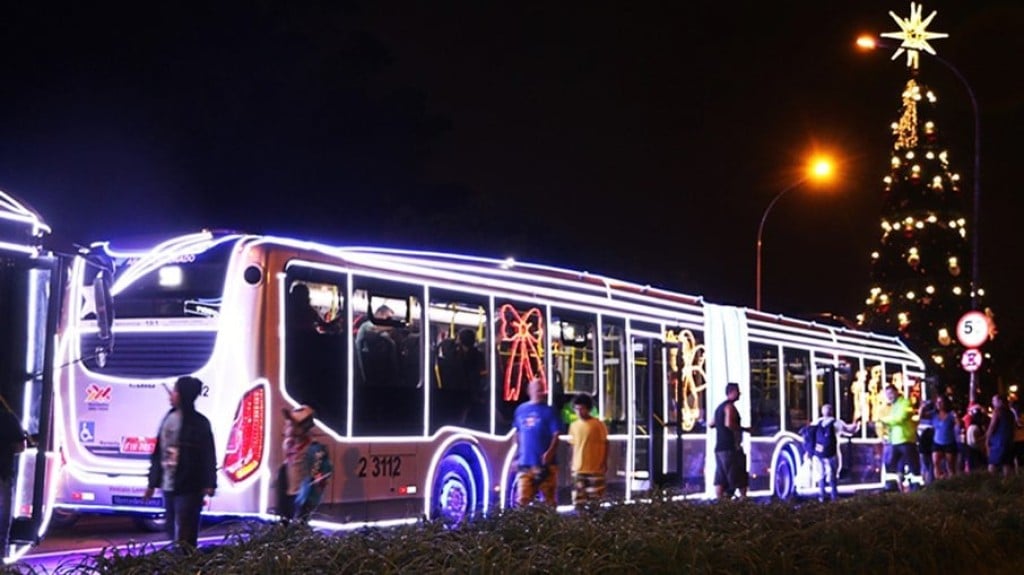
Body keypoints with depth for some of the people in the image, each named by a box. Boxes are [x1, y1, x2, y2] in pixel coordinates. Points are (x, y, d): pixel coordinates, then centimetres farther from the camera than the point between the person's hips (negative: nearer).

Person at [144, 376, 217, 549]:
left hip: (189, 487, -7)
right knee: (173, 533, 12)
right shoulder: (168, 418, 11)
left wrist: (209, 484, -16)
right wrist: (153, 482, 13)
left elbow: (208, 455, -9)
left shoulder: (199, 422, -6)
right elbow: (158, 452, 14)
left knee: (184, 537, -8)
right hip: (168, 485, 7)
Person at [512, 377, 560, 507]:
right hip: (525, 464, 3)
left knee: (548, 499, 2)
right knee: (522, 499, -3)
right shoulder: (521, 410, 11)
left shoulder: (549, 411, 1)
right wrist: (518, 453, 14)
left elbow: (556, 435, -5)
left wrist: (550, 452, -20)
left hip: (544, 464, -3)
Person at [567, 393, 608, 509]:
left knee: (596, 498, 0)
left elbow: (605, 444, -2)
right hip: (578, 468, 4)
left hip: (595, 468, -4)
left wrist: (605, 462, -7)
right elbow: (573, 446, 14)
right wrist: (572, 464, 10)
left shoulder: (598, 424, -5)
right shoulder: (574, 426, 9)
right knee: (578, 500, 3)